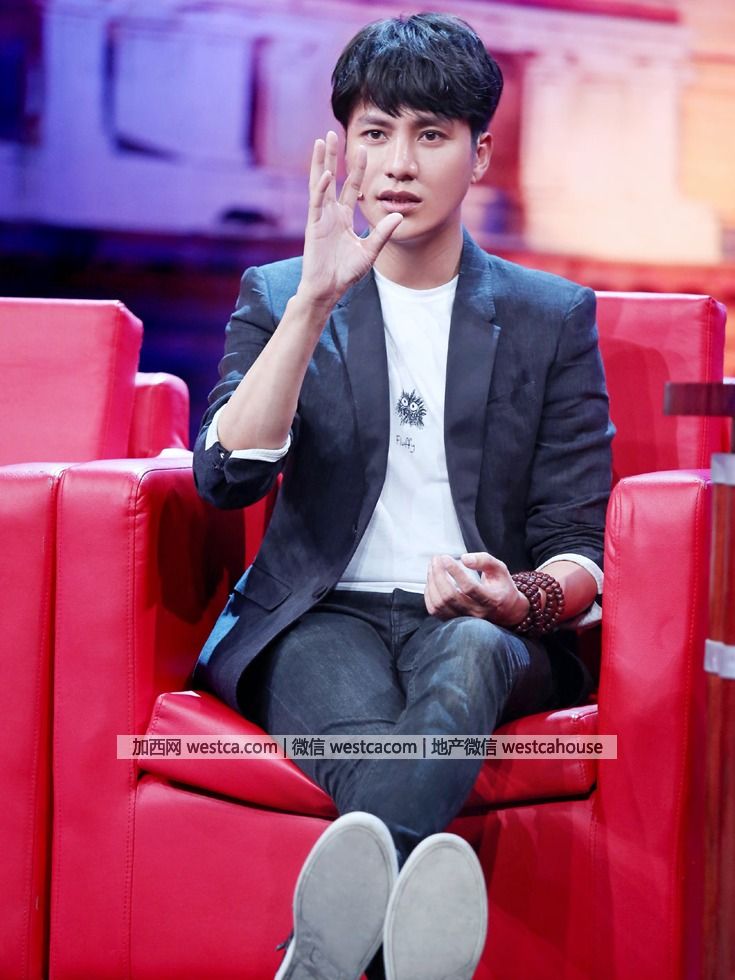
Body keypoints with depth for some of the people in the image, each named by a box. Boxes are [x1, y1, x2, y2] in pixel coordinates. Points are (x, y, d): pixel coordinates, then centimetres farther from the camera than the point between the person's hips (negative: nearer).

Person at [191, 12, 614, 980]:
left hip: (491, 633, 0)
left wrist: (520, 599, -19)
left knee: (470, 653, -38)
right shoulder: (278, 297, 13)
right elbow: (226, 478, -6)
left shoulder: (554, 318, 12)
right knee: (371, 738, -37)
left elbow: (579, 548, 7)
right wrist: (318, 299, -15)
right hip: (322, 620, 0)